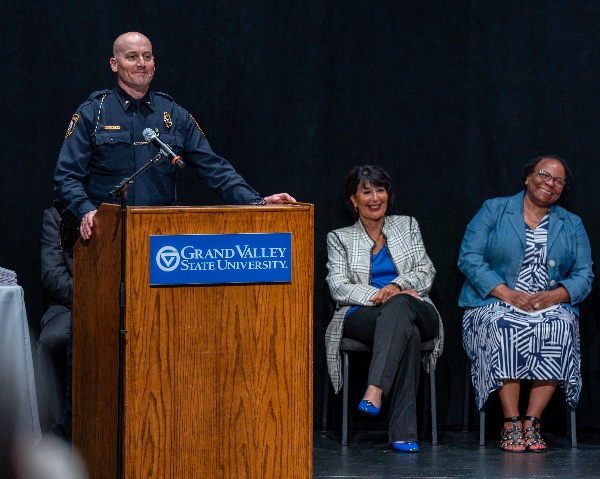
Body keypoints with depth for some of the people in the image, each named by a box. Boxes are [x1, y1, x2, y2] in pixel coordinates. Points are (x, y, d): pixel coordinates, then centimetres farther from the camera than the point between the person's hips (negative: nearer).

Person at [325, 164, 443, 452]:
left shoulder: (407, 226, 21)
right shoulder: (340, 238, 17)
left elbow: (426, 273, 10)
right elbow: (338, 287, 2)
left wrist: (397, 287, -13)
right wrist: (377, 296, -16)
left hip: (417, 314, 1)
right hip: (362, 317, -1)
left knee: (400, 304, -40)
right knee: (407, 332, -39)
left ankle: (375, 391, -57)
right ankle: (402, 432, -50)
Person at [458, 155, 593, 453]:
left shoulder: (572, 225, 18)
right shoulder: (493, 211, 9)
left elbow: (584, 276, 9)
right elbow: (469, 257, -3)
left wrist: (555, 296, -13)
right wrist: (507, 293, -16)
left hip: (550, 305, 2)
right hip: (494, 303, -2)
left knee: (561, 327, -33)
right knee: (503, 326, -37)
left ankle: (532, 421, -31)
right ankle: (511, 423, -35)